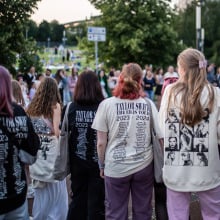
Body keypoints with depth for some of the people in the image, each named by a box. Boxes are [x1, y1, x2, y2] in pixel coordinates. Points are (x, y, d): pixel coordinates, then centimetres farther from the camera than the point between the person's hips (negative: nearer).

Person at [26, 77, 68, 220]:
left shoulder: (32, 106, 6)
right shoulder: (55, 106, -7)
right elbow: (57, 131, -12)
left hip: (36, 150, 5)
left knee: (40, 189, 15)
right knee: (54, 188, 6)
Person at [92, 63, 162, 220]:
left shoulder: (107, 104, -7)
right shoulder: (149, 105, -4)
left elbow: (101, 143, -5)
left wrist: (102, 166, 9)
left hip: (115, 167, -1)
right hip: (144, 165, 2)